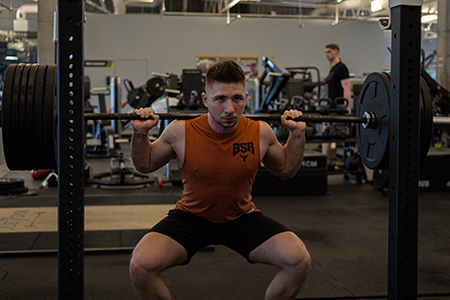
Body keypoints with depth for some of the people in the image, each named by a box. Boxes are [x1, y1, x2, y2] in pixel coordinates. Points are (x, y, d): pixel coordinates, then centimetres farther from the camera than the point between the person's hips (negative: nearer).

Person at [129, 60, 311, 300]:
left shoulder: (261, 133, -13)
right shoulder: (181, 132, -18)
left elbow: (286, 170, 8)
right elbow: (145, 165, 1)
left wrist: (297, 134, -6)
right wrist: (140, 133, -15)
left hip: (243, 218, 2)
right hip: (191, 217, -1)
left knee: (300, 262, -18)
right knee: (140, 266, -26)